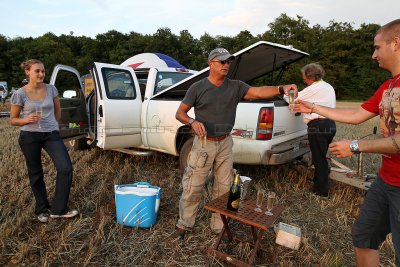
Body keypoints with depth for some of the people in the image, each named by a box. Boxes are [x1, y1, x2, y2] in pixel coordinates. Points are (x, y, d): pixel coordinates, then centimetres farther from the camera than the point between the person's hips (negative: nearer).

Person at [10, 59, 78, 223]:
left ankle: (58, 209, 2)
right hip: (29, 137, -2)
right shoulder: (20, 94, -6)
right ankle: (42, 209, 28)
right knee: (35, 174, 9)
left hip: (51, 134, 2)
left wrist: (50, 124, 11)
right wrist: (27, 120, -18)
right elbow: (13, 120, 0)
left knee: (65, 168, -12)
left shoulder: (51, 89, 1)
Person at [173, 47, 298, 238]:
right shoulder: (197, 88, -4)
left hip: (225, 144, 3)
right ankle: (184, 224, 24)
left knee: (223, 188, 12)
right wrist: (192, 122, -23)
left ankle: (219, 227, 30)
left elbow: (259, 92, -13)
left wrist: (282, 88, -31)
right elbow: (179, 113, -2)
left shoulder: (236, 87, 2)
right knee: (193, 187, 2)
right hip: (203, 143, -3)